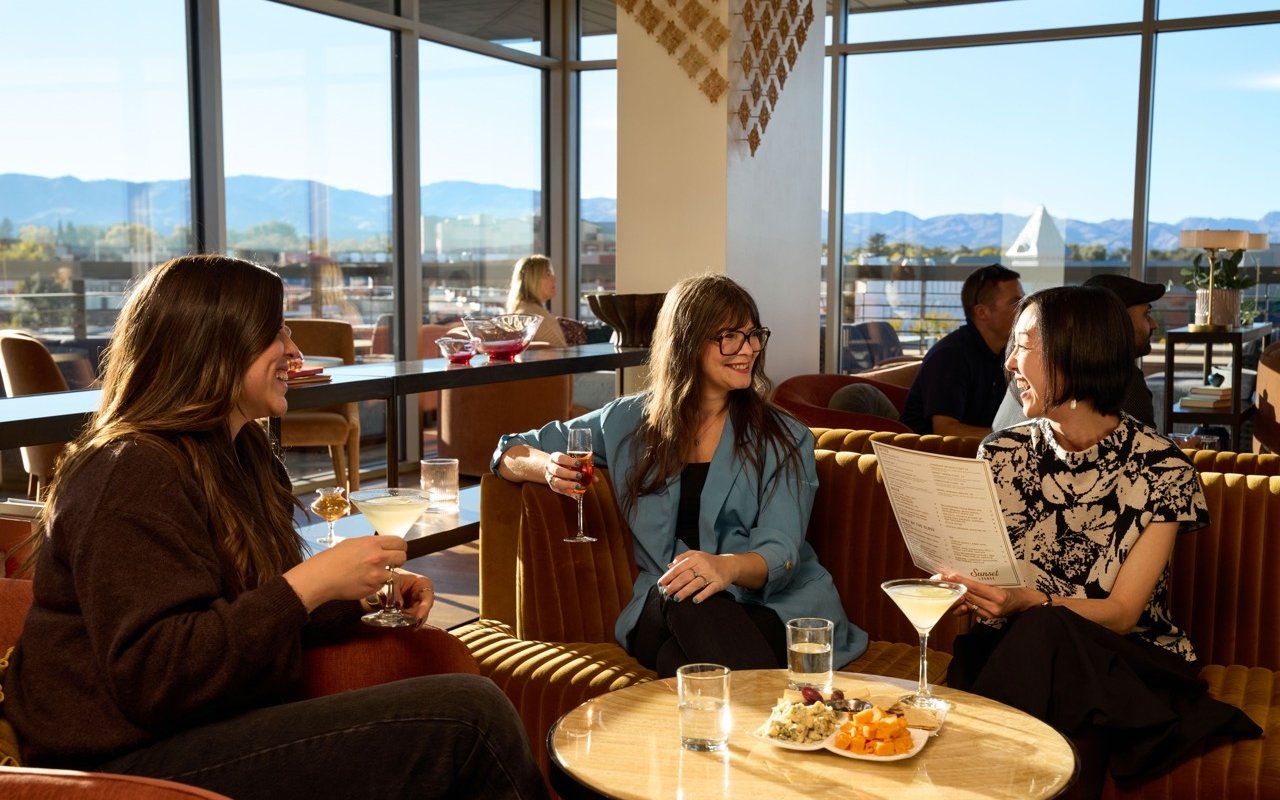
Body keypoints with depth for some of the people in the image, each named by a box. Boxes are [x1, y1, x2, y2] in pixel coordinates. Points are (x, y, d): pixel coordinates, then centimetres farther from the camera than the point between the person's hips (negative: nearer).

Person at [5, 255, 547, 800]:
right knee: (472, 715, -20)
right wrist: (310, 584, -23)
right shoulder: (133, 473, -15)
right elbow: (151, 678, -23)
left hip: (221, 729, 9)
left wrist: (368, 592, 3)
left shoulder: (237, 454, 13)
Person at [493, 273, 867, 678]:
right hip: (663, 611, 2)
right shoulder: (630, 423, 12)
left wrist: (726, 567, -32)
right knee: (686, 598, -36)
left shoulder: (784, 438, 7)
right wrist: (549, 467, -7)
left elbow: (780, 551, -7)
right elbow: (511, 451, 19)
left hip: (777, 606, -2)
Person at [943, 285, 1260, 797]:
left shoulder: (1161, 467, -7)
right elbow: (978, 569, 4)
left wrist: (1028, 602, -29)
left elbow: (1122, 613, -10)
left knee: (1046, 635, -34)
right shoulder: (1001, 454, 4)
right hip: (1020, 653, 2)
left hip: (1131, 663, -2)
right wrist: (965, 581, -21)